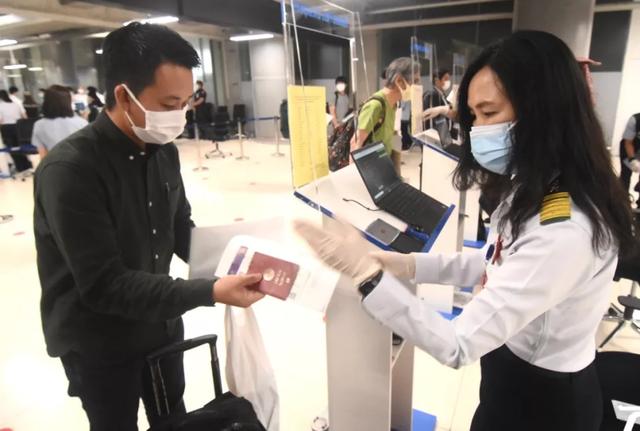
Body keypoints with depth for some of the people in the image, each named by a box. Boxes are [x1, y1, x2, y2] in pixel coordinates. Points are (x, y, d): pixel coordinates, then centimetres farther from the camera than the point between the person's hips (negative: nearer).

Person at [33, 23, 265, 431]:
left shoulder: (164, 151, -4)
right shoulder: (70, 169, -27)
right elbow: (104, 286, -28)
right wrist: (210, 292, -35)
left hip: (161, 326, 6)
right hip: (100, 347, -5)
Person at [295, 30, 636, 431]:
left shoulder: (564, 229, -35)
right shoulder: (537, 189, -5)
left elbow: (458, 347, -33)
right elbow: (500, 263, 6)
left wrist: (365, 272, -36)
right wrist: (410, 264, -6)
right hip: (517, 374, 8)